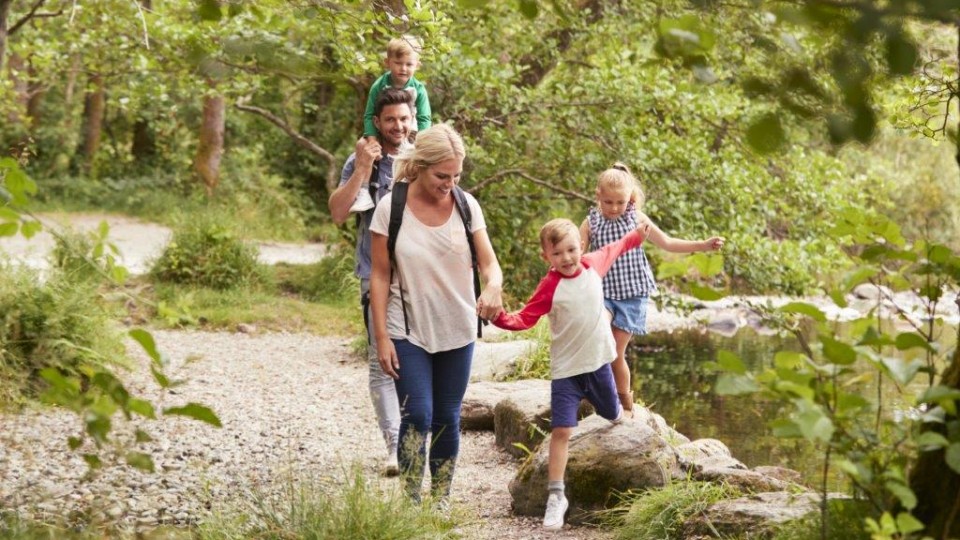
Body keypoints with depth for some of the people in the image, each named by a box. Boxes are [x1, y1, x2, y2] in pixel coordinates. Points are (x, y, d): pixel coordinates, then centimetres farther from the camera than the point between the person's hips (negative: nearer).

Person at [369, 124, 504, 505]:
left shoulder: (466, 205, -5)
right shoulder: (391, 208, -11)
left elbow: (489, 262, -7)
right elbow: (381, 276, -7)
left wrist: (493, 287, -31)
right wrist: (381, 337, -10)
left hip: (457, 330, 3)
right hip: (408, 331, -3)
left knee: (447, 418, 10)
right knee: (418, 415, -12)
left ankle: (441, 499, 22)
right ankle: (411, 502, -1)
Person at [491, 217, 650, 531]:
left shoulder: (593, 264, -6)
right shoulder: (550, 287, -18)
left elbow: (614, 249, 16)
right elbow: (525, 319, -19)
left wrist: (637, 236, 26)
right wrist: (501, 318, -37)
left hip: (598, 362, 4)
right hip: (566, 369, -4)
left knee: (613, 415, 26)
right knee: (561, 431, -13)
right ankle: (556, 497, -8)